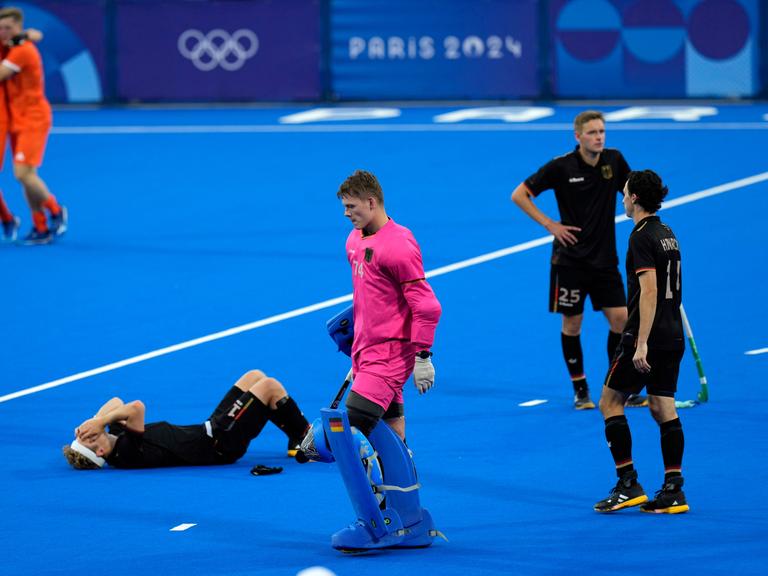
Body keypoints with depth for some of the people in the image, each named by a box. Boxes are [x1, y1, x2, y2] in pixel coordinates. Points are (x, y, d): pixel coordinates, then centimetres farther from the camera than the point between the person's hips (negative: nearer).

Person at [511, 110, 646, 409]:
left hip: (604, 258, 3)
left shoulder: (614, 160, -1)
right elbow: (519, 195, -6)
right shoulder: (560, 167, -11)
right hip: (570, 259, -3)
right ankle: (580, 390, 15)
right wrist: (550, 225, -11)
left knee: (620, 319, -3)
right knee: (572, 323, 2)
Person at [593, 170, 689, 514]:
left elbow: (649, 291, -21)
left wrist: (641, 343, -24)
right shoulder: (666, 234, 14)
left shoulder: (642, 237, -14)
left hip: (647, 337, -8)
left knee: (610, 401, 2)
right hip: (673, 336, 8)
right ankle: (673, 492, 3)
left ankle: (628, 485, -3)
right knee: (663, 408, 7)